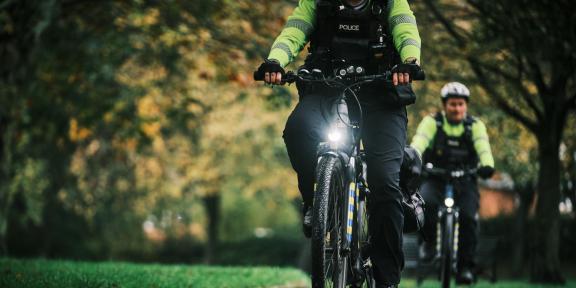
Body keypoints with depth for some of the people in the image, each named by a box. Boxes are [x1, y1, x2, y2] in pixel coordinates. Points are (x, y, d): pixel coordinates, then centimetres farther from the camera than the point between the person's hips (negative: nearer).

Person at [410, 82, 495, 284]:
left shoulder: (475, 126, -3)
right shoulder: (432, 122, -6)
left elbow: (483, 148, -20)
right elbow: (419, 142, -23)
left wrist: (487, 165, -42)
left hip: (464, 180, 1)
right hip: (435, 178, -1)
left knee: (468, 217, -22)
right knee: (426, 203, -31)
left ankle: (465, 266, -9)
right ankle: (429, 240, -4)